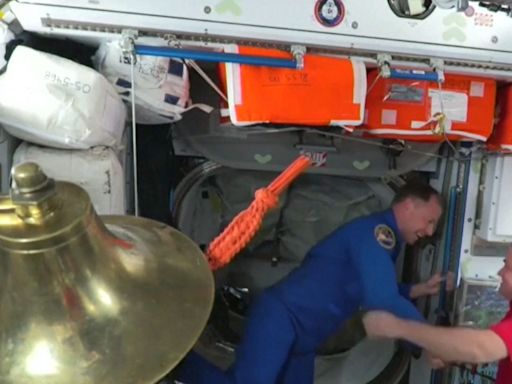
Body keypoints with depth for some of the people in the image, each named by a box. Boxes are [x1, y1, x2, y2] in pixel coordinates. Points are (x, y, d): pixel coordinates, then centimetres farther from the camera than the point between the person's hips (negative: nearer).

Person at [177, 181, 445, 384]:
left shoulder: (384, 242, 18)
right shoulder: (376, 230, -14)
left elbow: (378, 292, 30)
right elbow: (381, 301, -25)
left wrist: (419, 290, 18)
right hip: (280, 317, -11)